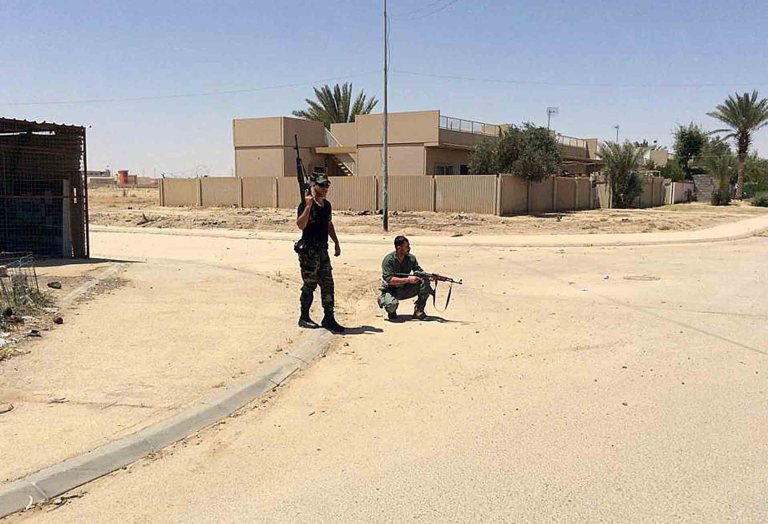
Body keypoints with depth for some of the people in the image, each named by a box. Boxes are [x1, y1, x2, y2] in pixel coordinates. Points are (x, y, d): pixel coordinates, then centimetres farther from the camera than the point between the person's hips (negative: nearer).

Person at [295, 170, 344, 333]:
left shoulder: (327, 205, 12)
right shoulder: (306, 205, -12)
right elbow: (301, 225, -26)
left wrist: (337, 243, 22)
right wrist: (308, 205, -31)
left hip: (323, 251, 7)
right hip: (308, 251, -7)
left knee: (328, 285, 6)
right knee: (309, 285, 1)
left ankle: (329, 318, 11)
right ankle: (304, 318, 15)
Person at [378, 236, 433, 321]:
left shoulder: (411, 258, -5)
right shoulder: (389, 260, -20)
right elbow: (389, 279, -28)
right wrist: (408, 279, -31)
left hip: (405, 290, 5)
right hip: (390, 291, -5)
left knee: (425, 283, -18)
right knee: (392, 304, -39)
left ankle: (418, 311, -8)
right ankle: (391, 312, 1)